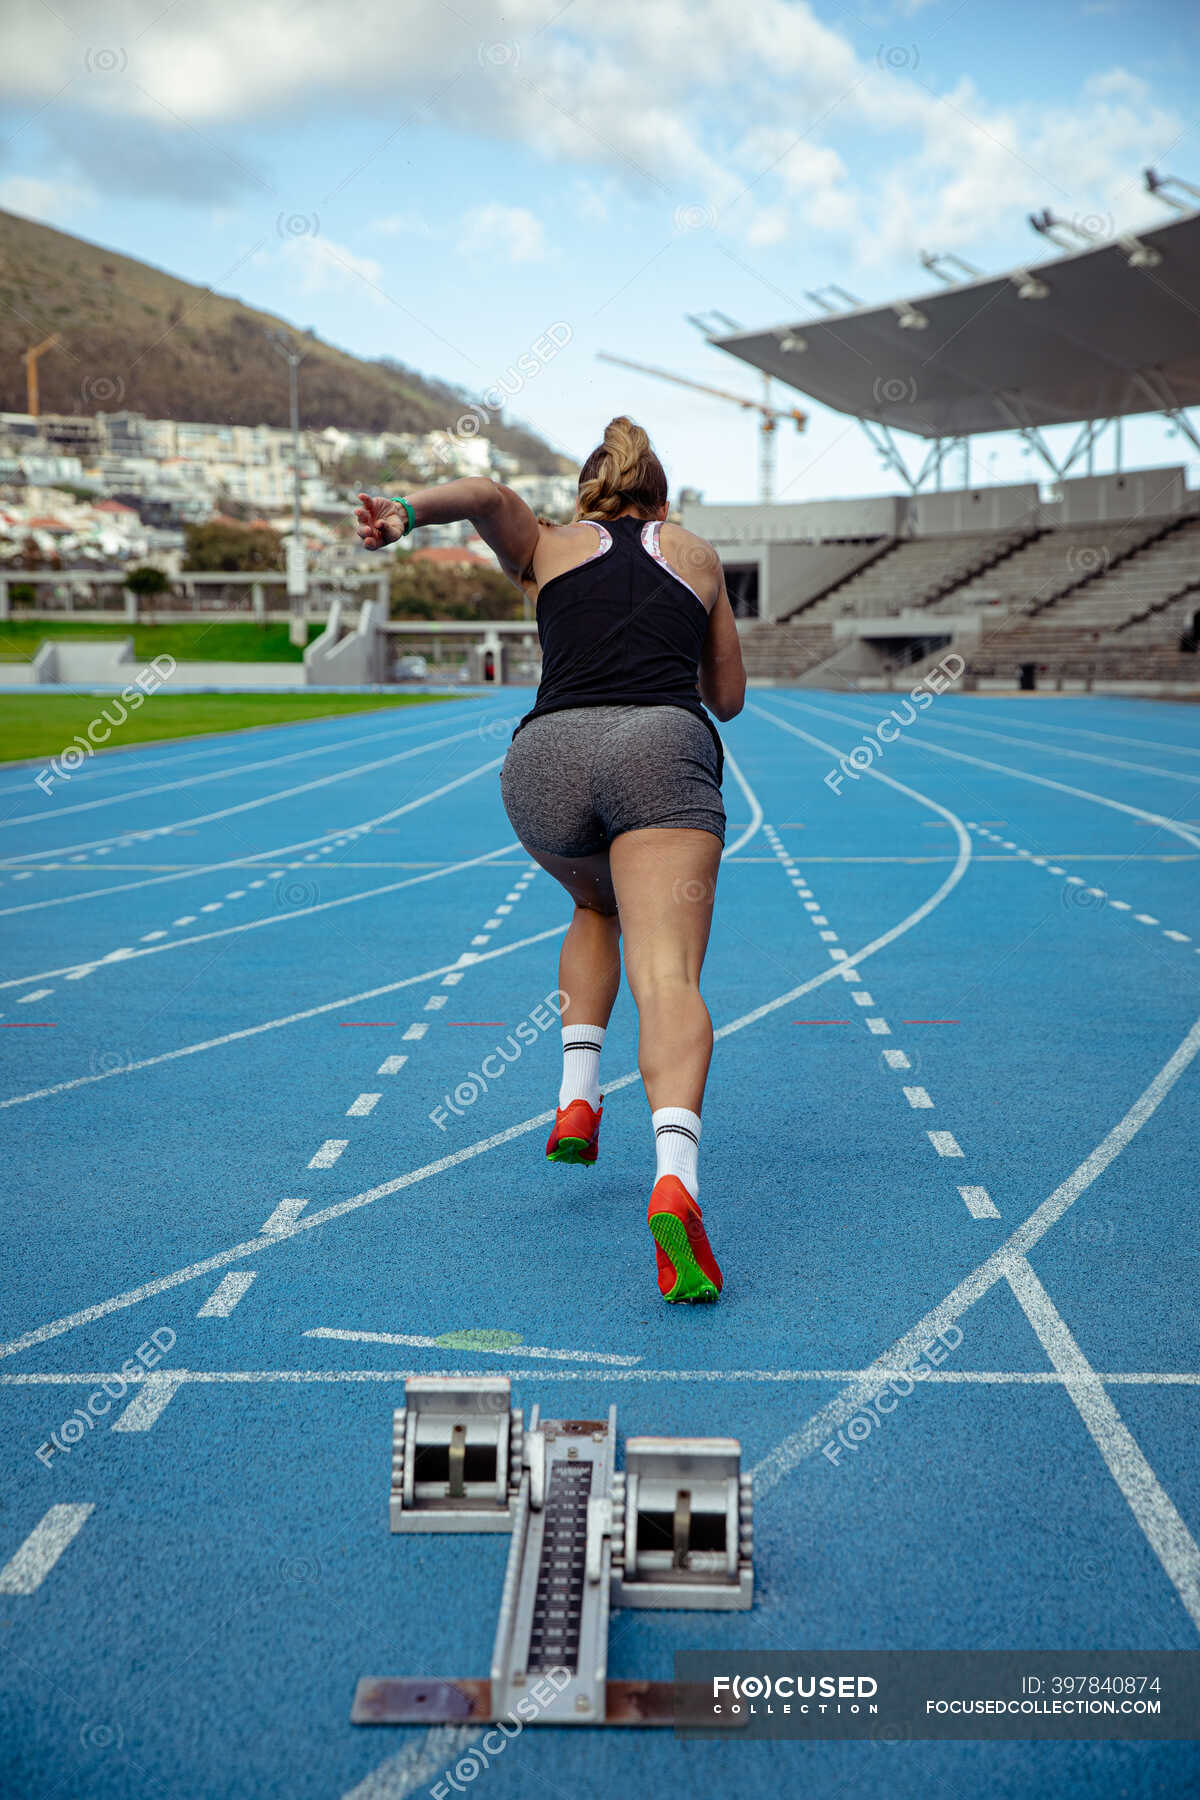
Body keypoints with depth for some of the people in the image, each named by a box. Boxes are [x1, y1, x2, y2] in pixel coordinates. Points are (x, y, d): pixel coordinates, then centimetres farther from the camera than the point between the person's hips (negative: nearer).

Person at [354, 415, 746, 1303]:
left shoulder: (549, 548, 27)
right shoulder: (696, 553, 29)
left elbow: (488, 495, 6)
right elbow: (729, 696, 31)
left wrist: (407, 512, -11)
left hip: (548, 752, 2)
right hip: (666, 746, -2)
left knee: (597, 909, 32)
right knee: (668, 975, -16)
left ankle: (578, 1097, 18)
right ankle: (675, 1178, -40)